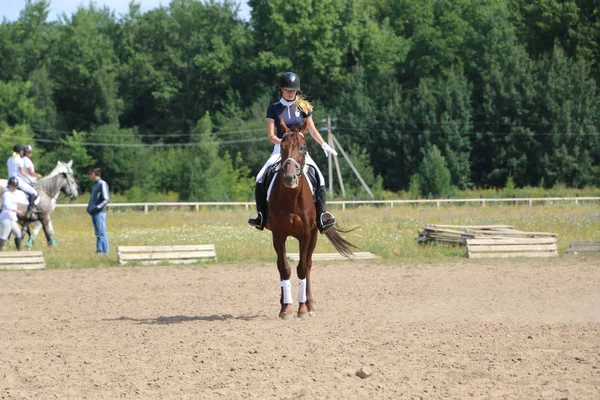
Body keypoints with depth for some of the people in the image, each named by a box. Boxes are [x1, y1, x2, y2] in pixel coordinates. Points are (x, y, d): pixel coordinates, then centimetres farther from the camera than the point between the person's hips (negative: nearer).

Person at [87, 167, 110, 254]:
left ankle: (104, 250, -6)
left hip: (99, 213, -9)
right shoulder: (95, 184, 16)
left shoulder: (102, 184, -11)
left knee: (101, 232, -7)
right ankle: (99, 250, 15)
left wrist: (97, 207, -22)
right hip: (94, 213, 9)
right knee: (98, 233, 11)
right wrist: (89, 207, 12)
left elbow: (106, 199, -16)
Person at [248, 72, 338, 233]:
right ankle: (261, 216, -15)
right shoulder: (274, 109, 2)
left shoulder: (303, 107, 6)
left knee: (319, 177, -21)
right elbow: (271, 135, -4)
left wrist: (324, 145, 2)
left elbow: (312, 130, 13)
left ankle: (321, 214, -19)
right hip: (280, 150, -1)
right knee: (261, 178, -21)